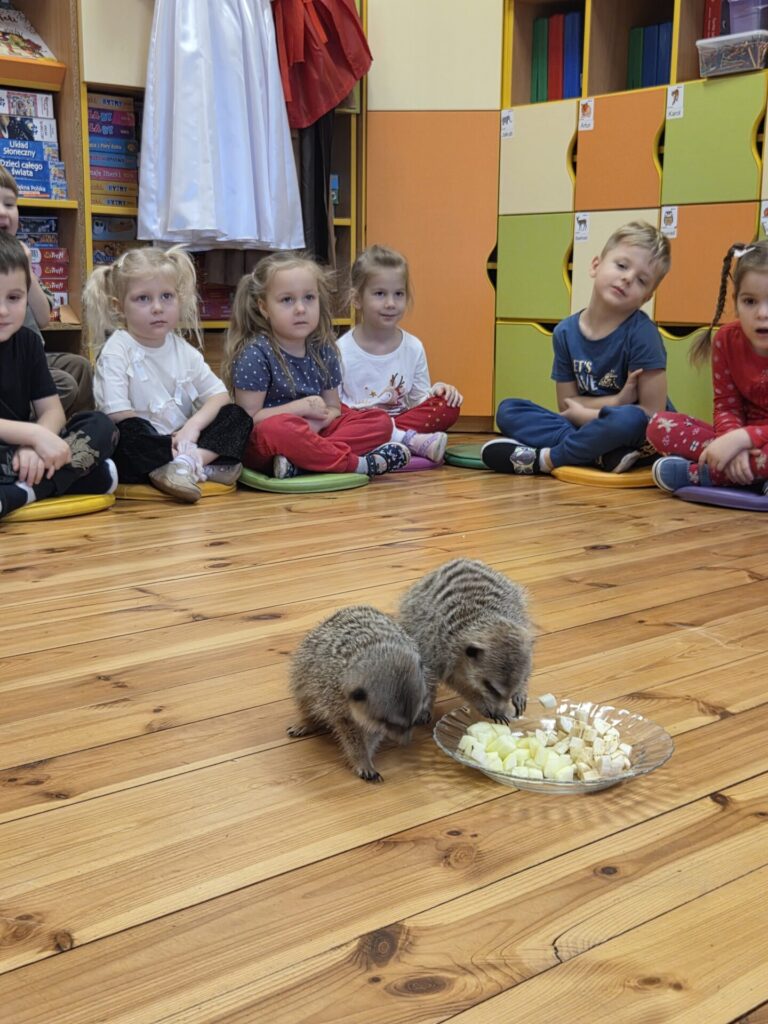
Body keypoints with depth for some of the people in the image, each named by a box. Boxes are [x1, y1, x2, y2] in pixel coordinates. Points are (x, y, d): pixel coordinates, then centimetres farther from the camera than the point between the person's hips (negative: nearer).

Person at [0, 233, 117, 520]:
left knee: (100, 427, -15)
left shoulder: (26, 342, 7)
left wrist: (34, 444, -20)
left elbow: (52, 411, 1)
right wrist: (35, 435, -27)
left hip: (25, 453, 7)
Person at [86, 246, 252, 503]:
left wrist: (192, 427, -14)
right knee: (128, 433, -36)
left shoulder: (183, 349, 9)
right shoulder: (116, 351, -8)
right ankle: (205, 466, -28)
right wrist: (170, 440, -19)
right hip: (143, 445, -6)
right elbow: (117, 413, -17)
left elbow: (219, 394, 6)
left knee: (237, 417, -8)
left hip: (180, 440, 6)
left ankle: (183, 466, -29)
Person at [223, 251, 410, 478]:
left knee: (380, 420, -7)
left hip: (312, 433, 7)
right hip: (261, 449, -6)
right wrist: (301, 408, -16)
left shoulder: (323, 351, 8)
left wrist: (317, 422, -13)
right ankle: (358, 463, -24)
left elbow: (333, 409, 11)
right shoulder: (255, 354, -10)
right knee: (277, 428, -41)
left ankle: (299, 462, -27)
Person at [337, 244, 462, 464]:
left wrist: (435, 390, -12)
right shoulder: (342, 350, -5)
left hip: (402, 417, 3)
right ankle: (410, 440, -34)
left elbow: (419, 401, 10)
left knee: (449, 406, -17)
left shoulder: (413, 347, 7)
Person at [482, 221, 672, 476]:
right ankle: (602, 454, -24)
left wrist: (583, 412, -11)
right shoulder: (566, 332, -1)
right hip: (586, 427, 5)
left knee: (629, 419, -38)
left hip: (639, 437, -5)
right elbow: (566, 405, 2)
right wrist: (615, 402, -16)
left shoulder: (642, 334, -14)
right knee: (508, 410, -8)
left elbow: (651, 412, -15)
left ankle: (546, 458, -18)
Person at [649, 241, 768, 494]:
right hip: (744, 440, 5)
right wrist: (733, 440, -26)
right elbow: (726, 407, -3)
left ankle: (694, 473, -21)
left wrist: (741, 438, -33)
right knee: (660, 425, -13)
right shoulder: (727, 339, -4)